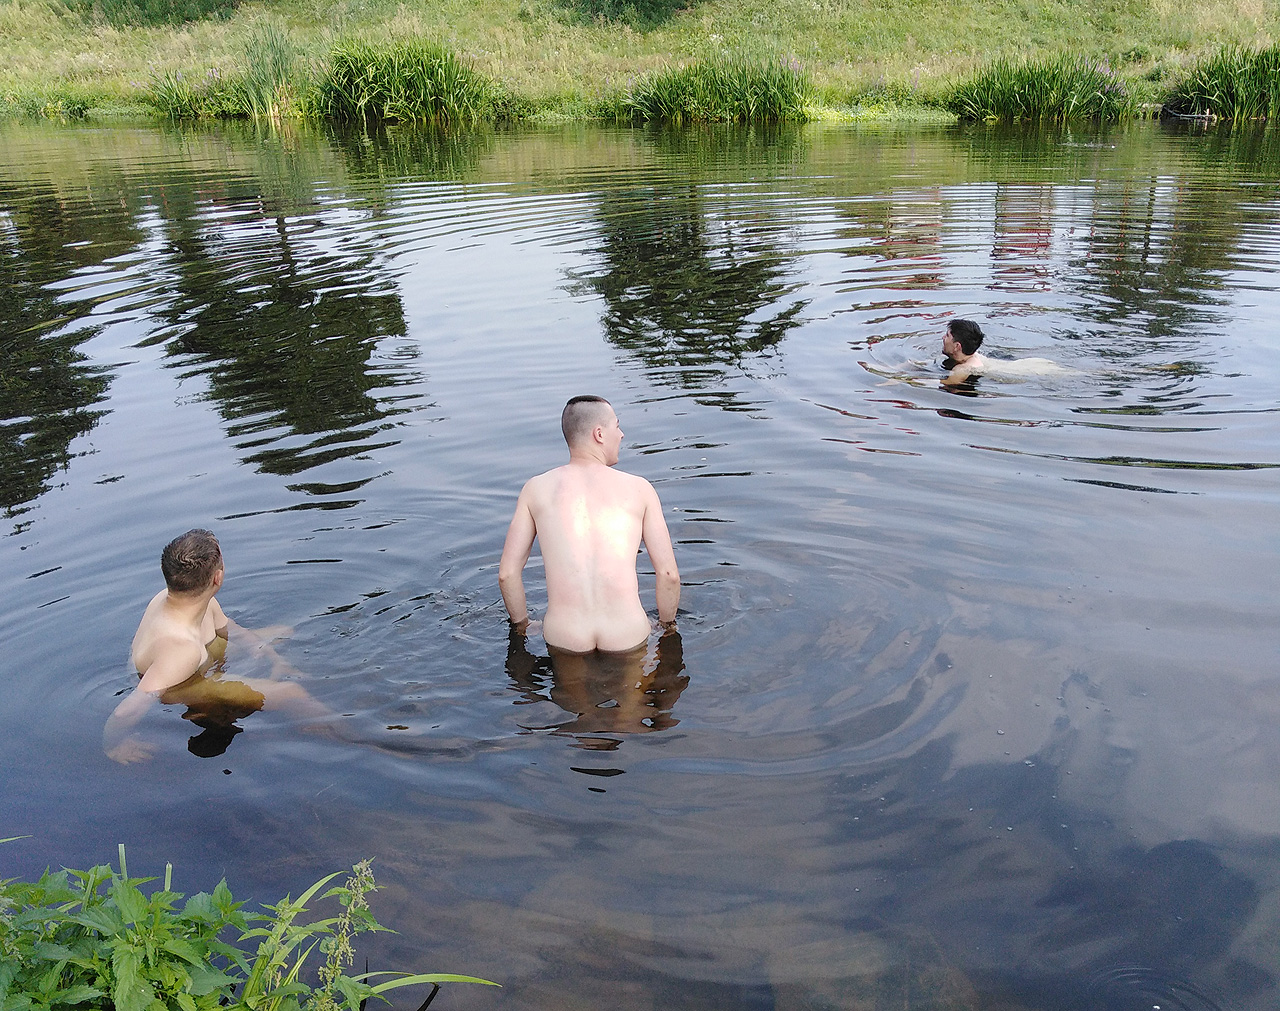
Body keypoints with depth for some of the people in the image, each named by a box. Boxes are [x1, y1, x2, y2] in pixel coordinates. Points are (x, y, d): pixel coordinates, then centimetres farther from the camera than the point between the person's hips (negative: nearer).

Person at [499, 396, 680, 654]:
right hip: (627, 640, -2)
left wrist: (522, 627, 21)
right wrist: (668, 626, 20)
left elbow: (507, 574, 5)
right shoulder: (639, 488, 4)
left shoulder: (535, 489, 6)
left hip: (564, 640, 2)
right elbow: (668, 574, 2)